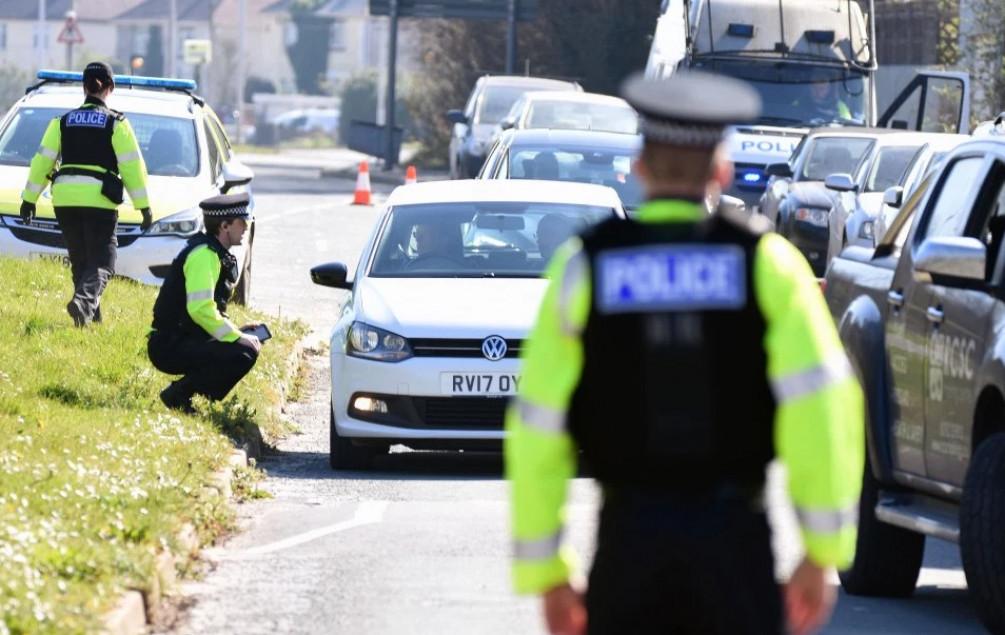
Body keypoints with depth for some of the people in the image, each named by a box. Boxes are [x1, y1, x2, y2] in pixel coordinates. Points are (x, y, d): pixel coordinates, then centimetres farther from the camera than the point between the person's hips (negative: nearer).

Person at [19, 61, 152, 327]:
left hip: (65, 198, 3)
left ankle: (91, 314, 15)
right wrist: (144, 205, 1)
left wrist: (29, 198, 14)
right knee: (101, 262, -3)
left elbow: (42, 161, 8)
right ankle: (84, 299, -29)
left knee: (80, 261, 15)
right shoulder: (116, 124, 1)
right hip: (99, 201, -3)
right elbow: (132, 166, -2)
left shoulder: (63, 122, 10)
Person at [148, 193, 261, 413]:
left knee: (251, 345, 18)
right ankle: (178, 395, -12)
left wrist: (236, 331, 11)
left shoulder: (217, 254, 17)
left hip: (184, 340, 10)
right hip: (170, 347, -10)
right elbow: (200, 309, -25)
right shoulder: (204, 255, -16)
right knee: (243, 354, -24)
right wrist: (237, 337, -18)